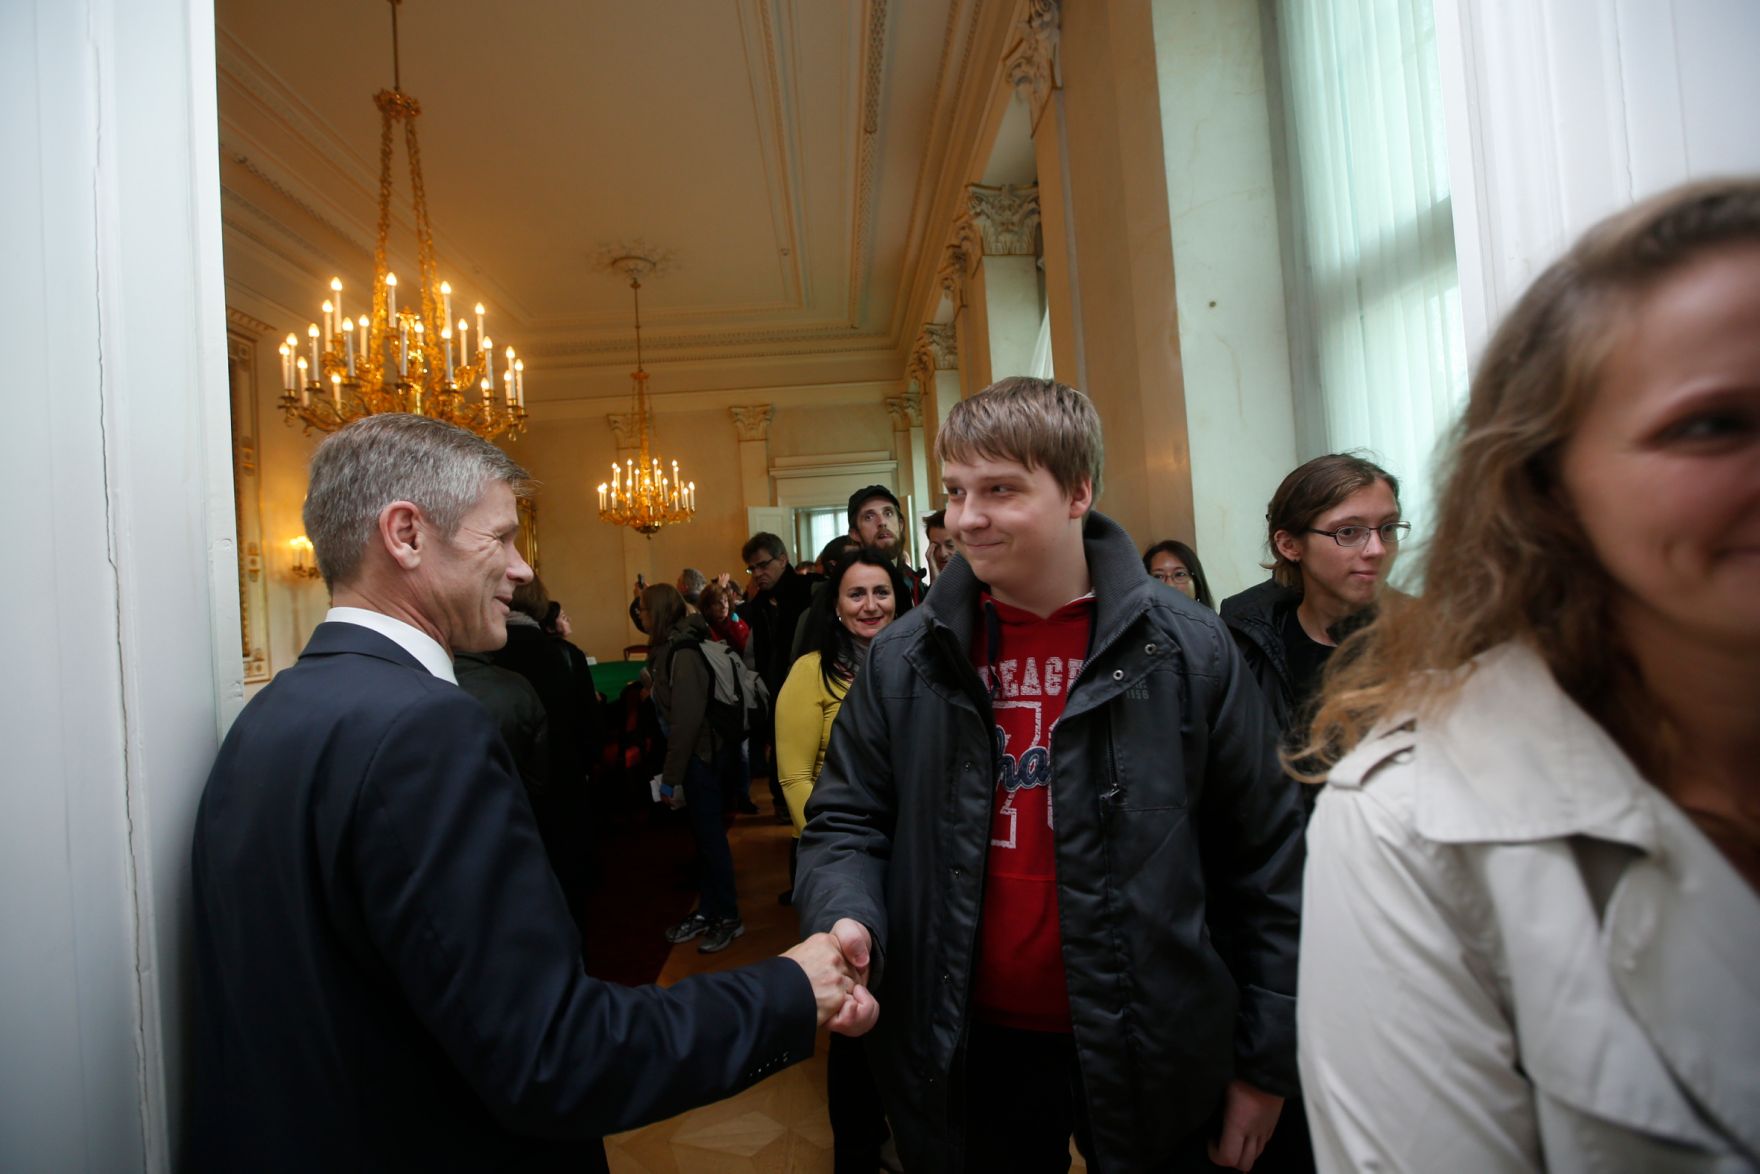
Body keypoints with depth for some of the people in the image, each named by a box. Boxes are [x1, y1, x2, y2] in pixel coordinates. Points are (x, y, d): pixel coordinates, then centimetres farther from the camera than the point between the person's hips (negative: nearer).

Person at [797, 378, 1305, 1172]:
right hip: (967, 1053, 2)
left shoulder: (1189, 652, -9)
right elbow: (846, 820, 2)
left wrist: (1268, 1062, 0)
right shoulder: (903, 659, -5)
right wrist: (848, 917, -19)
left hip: (1150, 1055, -1)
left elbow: (1263, 859, -3)